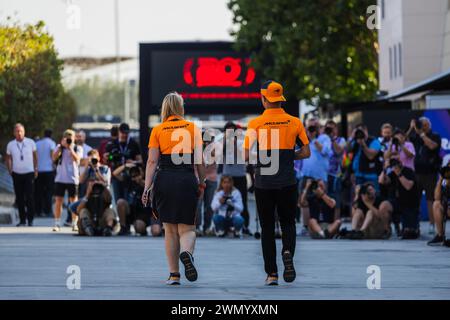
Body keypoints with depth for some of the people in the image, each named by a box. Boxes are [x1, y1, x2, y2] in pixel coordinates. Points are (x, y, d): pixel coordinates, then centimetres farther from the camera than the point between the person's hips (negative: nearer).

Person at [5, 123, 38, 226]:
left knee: (29, 197, -6)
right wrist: (10, 170, 7)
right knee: (19, 198, 3)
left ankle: (30, 220, 2)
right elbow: (8, 158, 14)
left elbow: (35, 156, 10)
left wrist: (36, 169, 7)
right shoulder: (10, 145, 1)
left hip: (29, 173, -2)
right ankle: (22, 220, 11)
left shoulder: (30, 143, -2)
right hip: (17, 174, 2)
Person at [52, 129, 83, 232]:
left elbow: (77, 159, -12)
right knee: (58, 201, -1)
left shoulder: (78, 148, 4)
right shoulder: (59, 147, 10)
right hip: (60, 178, 1)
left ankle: (74, 224, 10)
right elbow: (54, 158, -5)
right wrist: (61, 146, -10)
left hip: (72, 179, -1)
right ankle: (57, 224, 5)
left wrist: (70, 148, -17)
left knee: (73, 201, 3)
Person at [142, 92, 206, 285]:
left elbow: (152, 162, -2)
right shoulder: (193, 128, 4)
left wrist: (147, 187, -2)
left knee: (170, 230, 11)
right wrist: (201, 183, 11)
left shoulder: (157, 131, 4)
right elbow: (199, 161, 1)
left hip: (164, 181, 1)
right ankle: (186, 252, -29)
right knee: (187, 229, 4)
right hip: (187, 181, -1)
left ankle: (174, 275, 10)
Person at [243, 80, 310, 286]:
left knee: (267, 228, 9)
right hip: (287, 183, 1)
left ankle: (272, 274, 6)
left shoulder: (255, 124, -7)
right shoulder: (295, 122, -1)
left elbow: (247, 155, -10)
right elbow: (306, 152, 2)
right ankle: (288, 253, -14)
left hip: (263, 184, -1)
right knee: (288, 223, 16)